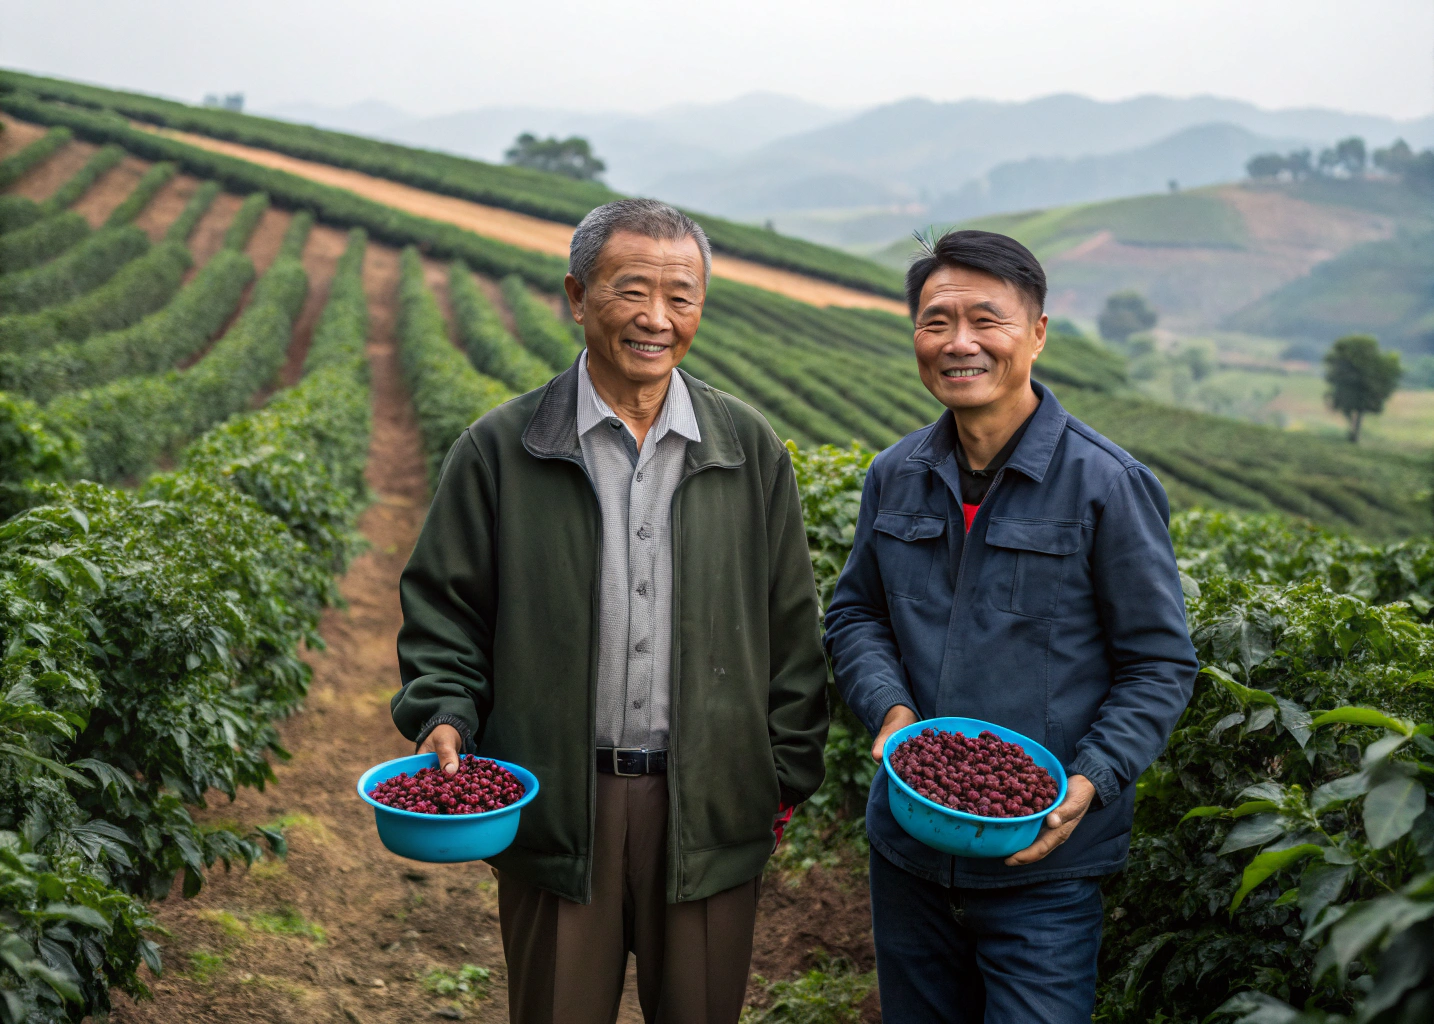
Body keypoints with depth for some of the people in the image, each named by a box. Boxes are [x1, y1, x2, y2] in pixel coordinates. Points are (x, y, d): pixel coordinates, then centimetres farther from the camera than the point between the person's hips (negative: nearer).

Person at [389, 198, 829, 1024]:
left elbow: (793, 628, 8)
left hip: (710, 808, 2)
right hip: (555, 802, -1)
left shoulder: (753, 452, 4)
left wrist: (786, 781, 7)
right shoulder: (500, 451, -1)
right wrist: (443, 715, -12)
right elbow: (443, 606, 5)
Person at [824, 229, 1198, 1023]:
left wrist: (1092, 782, -19)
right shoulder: (895, 477, 2)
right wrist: (890, 708, -7)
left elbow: (1160, 664, -6)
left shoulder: (1109, 486, -11)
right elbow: (855, 613, 12)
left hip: (1042, 862, -4)